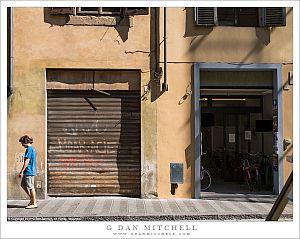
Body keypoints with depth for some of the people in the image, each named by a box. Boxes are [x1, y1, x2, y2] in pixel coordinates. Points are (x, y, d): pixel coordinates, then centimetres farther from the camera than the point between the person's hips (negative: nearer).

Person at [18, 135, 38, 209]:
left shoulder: (29, 149, -15)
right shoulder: (33, 149, 15)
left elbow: (27, 161, -19)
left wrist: (22, 171, -17)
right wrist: (23, 171, 24)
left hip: (29, 172, -10)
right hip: (31, 171, 10)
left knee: (31, 187, -3)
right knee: (23, 185, 17)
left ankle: (34, 203, 4)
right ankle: (33, 199, 21)